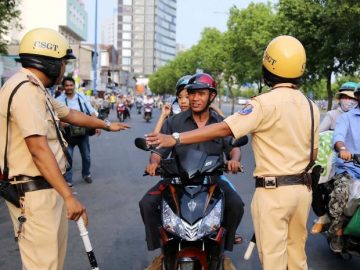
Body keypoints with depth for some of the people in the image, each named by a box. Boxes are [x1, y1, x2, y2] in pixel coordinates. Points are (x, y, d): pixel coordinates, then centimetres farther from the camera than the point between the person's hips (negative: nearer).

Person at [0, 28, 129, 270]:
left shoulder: (34, 89, 14)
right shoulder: (26, 89, -19)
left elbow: (70, 114, 29)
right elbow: (39, 149, -25)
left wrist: (107, 125, 42)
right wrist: (69, 196, -25)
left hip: (46, 188, 11)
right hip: (35, 192, -11)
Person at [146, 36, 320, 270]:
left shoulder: (266, 103, -14)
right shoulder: (311, 106, 7)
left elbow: (223, 129, -21)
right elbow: (313, 154, 11)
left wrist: (175, 139, -20)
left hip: (273, 190, -7)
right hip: (303, 189, 7)